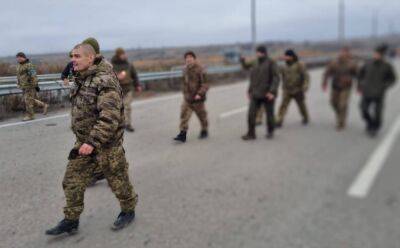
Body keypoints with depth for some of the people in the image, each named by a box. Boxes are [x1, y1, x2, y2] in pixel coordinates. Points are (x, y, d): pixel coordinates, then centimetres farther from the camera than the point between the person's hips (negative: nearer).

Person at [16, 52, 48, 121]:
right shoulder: (19, 65, 14)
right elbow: (19, 76, 23)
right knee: (32, 100, 13)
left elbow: (33, 76, -18)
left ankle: (29, 115, 5)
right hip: (24, 87, 9)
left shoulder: (29, 65, -14)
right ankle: (44, 105, 27)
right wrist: (19, 84, 24)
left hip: (30, 86, -9)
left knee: (28, 101, -4)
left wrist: (36, 85, -19)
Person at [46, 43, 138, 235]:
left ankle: (128, 211, 31)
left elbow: (110, 116, -29)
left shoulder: (105, 81, -21)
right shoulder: (82, 81, 7)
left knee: (118, 180, 9)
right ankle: (71, 221, 20)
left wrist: (93, 142, -32)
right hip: (84, 141, 8)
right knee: (72, 182, 7)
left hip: (107, 142, -8)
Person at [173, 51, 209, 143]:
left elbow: (205, 84, -18)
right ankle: (182, 134, -6)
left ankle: (204, 131, 33)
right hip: (187, 98, 5)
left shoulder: (199, 70, -15)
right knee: (184, 115, -6)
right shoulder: (185, 70, 6)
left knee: (202, 116, 13)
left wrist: (200, 94, -29)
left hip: (197, 98, -5)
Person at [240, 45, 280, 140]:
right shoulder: (254, 64, 11)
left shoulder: (271, 63, -7)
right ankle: (251, 133, 4)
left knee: (269, 114, 8)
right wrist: (249, 91, 16)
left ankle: (270, 132, 28)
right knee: (251, 114, -5)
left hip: (268, 94, -5)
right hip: (256, 95, 5)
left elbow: (276, 78, -13)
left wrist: (272, 91, -21)